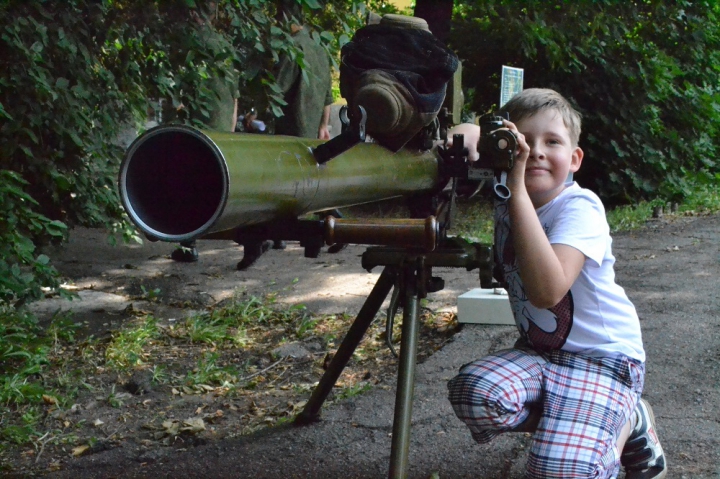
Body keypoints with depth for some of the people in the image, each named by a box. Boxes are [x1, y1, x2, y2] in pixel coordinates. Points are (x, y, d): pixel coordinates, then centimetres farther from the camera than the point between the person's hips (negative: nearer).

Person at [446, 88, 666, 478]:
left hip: (603, 358, -6)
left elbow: (547, 291, -38)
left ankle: (629, 421, 6)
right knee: (473, 392, -27)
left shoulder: (580, 207, -21)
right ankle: (563, 422, 3)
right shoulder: (504, 197, -2)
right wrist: (469, 133, -23)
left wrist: (517, 190, -38)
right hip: (539, 353, 6)